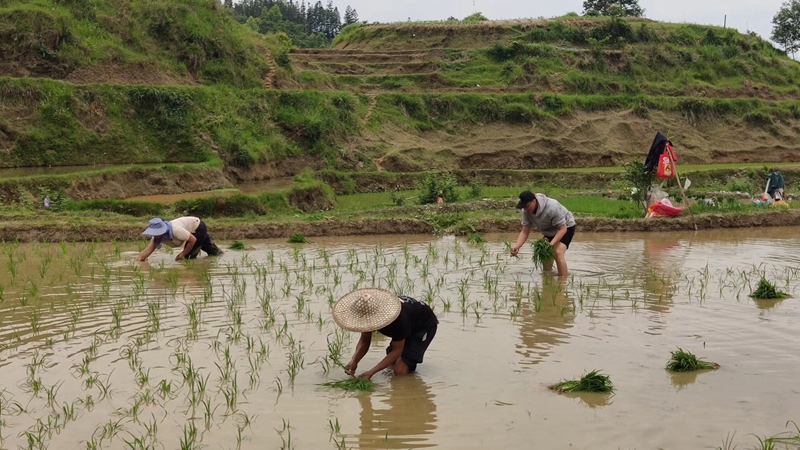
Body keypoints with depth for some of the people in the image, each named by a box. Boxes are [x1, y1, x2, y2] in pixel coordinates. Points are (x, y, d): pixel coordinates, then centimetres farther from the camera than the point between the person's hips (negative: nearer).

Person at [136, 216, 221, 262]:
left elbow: (193, 240, -34)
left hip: (198, 227, -8)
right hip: (193, 229, 8)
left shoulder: (176, 230, -42)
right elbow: (149, 249, -27)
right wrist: (138, 259, -42)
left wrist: (183, 254, -26)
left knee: (189, 255, -14)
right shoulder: (157, 235, -20)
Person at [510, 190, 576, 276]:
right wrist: (516, 247, -33)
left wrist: (551, 244, -45)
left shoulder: (552, 207, -37)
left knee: (558, 253, -25)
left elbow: (562, 229, -33)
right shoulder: (526, 211, -20)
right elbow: (525, 232, -16)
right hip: (550, 231, 7)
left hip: (566, 227, -7)